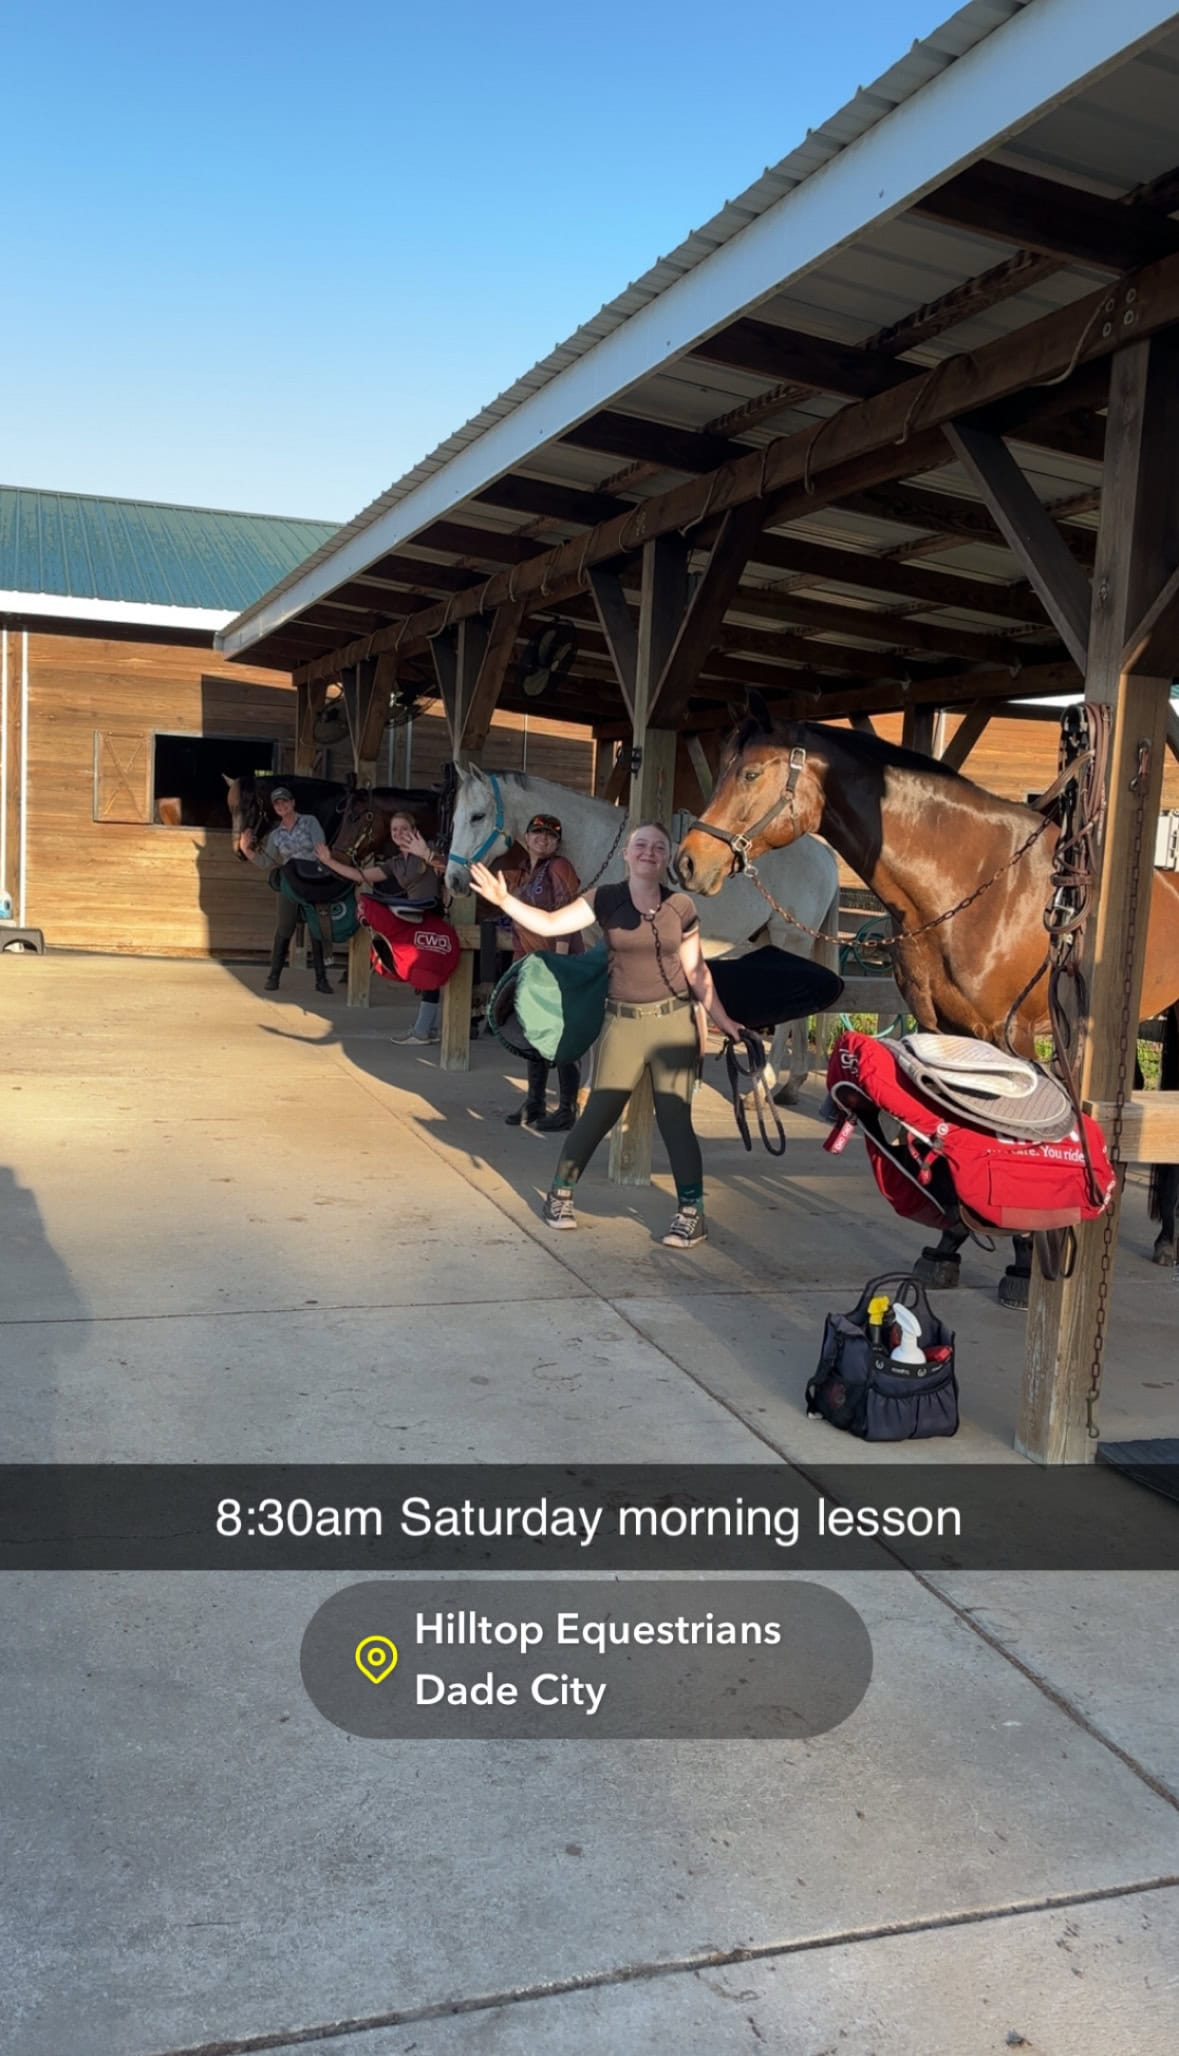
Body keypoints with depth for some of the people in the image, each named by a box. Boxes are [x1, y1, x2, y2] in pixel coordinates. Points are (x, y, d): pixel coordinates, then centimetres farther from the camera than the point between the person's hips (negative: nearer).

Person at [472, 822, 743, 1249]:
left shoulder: (681, 907, 0)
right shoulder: (605, 900, -2)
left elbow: (696, 969, 6)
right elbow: (550, 924, -8)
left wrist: (721, 1018, 3)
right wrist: (504, 900, -19)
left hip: (674, 1020, 0)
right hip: (623, 1022, 0)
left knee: (674, 1118, -2)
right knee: (598, 1114, 3)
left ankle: (691, 1212, 7)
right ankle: (560, 1193, 22)